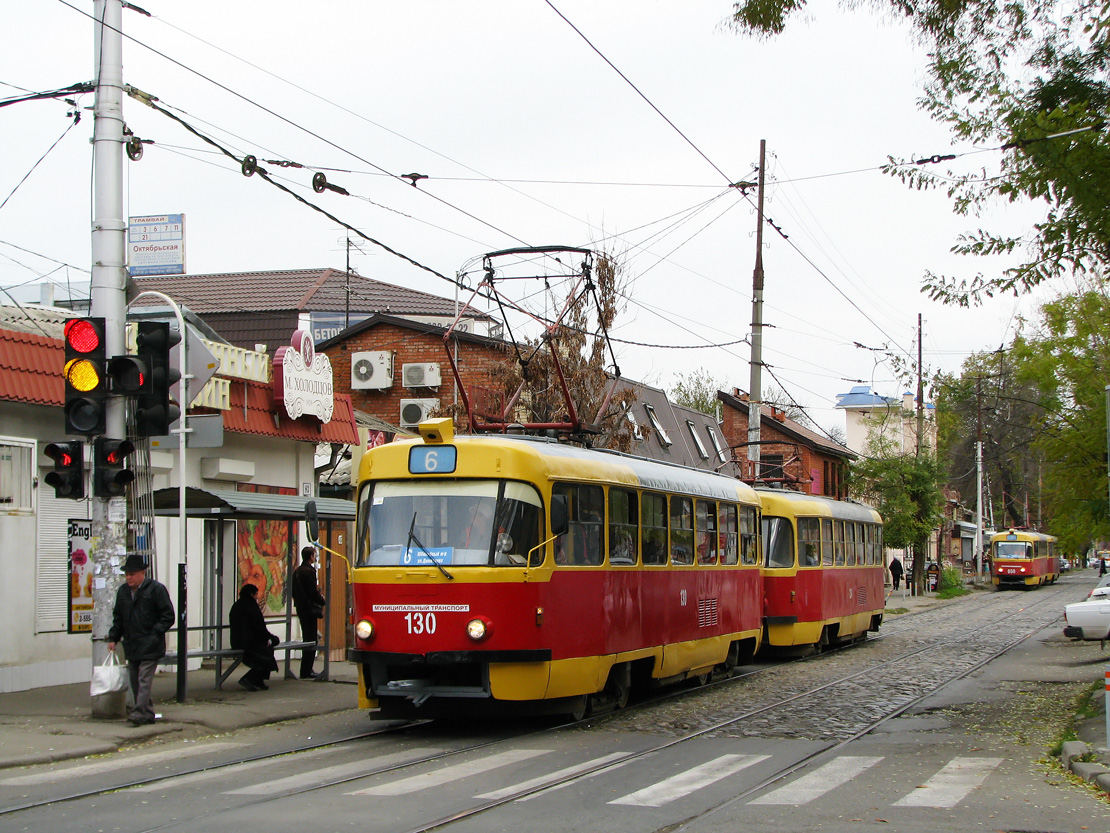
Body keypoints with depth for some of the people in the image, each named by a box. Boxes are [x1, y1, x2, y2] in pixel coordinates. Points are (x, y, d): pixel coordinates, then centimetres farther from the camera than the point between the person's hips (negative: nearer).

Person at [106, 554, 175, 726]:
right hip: (131, 646, 7)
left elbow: (168, 616, -7)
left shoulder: (156, 589, -7)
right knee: (135, 681, 8)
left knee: (144, 680, -11)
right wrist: (113, 638, 13)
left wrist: (154, 633, -14)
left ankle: (139, 713, -15)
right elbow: (118, 617, 22)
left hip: (149, 646, -7)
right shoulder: (123, 591, 12)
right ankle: (147, 714, 15)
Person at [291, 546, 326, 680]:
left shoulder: (297, 571, 12)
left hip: (300, 608, 9)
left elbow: (294, 591, 16)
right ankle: (306, 672, -6)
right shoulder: (309, 571, -16)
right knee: (311, 640, -6)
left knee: (307, 638, 15)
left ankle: (306, 670, 19)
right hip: (309, 609, -9)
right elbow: (313, 592, -19)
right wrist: (323, 602, -5)